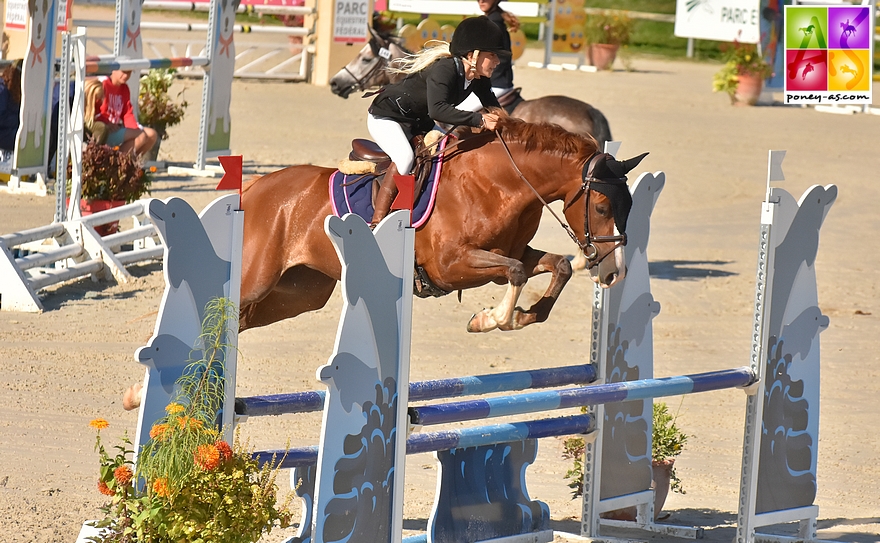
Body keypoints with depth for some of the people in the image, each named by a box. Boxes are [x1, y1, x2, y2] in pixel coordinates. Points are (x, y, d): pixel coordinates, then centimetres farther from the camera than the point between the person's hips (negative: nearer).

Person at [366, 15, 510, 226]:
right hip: (386, 118, -9)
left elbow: (495, 113, 3)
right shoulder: (444, 69, -33)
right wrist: (479, 120, -53)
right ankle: (376, 223, -34)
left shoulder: (478, 80, -8)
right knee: (405, 157, -32)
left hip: (419, 123, 9)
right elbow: (437, 109, -48)